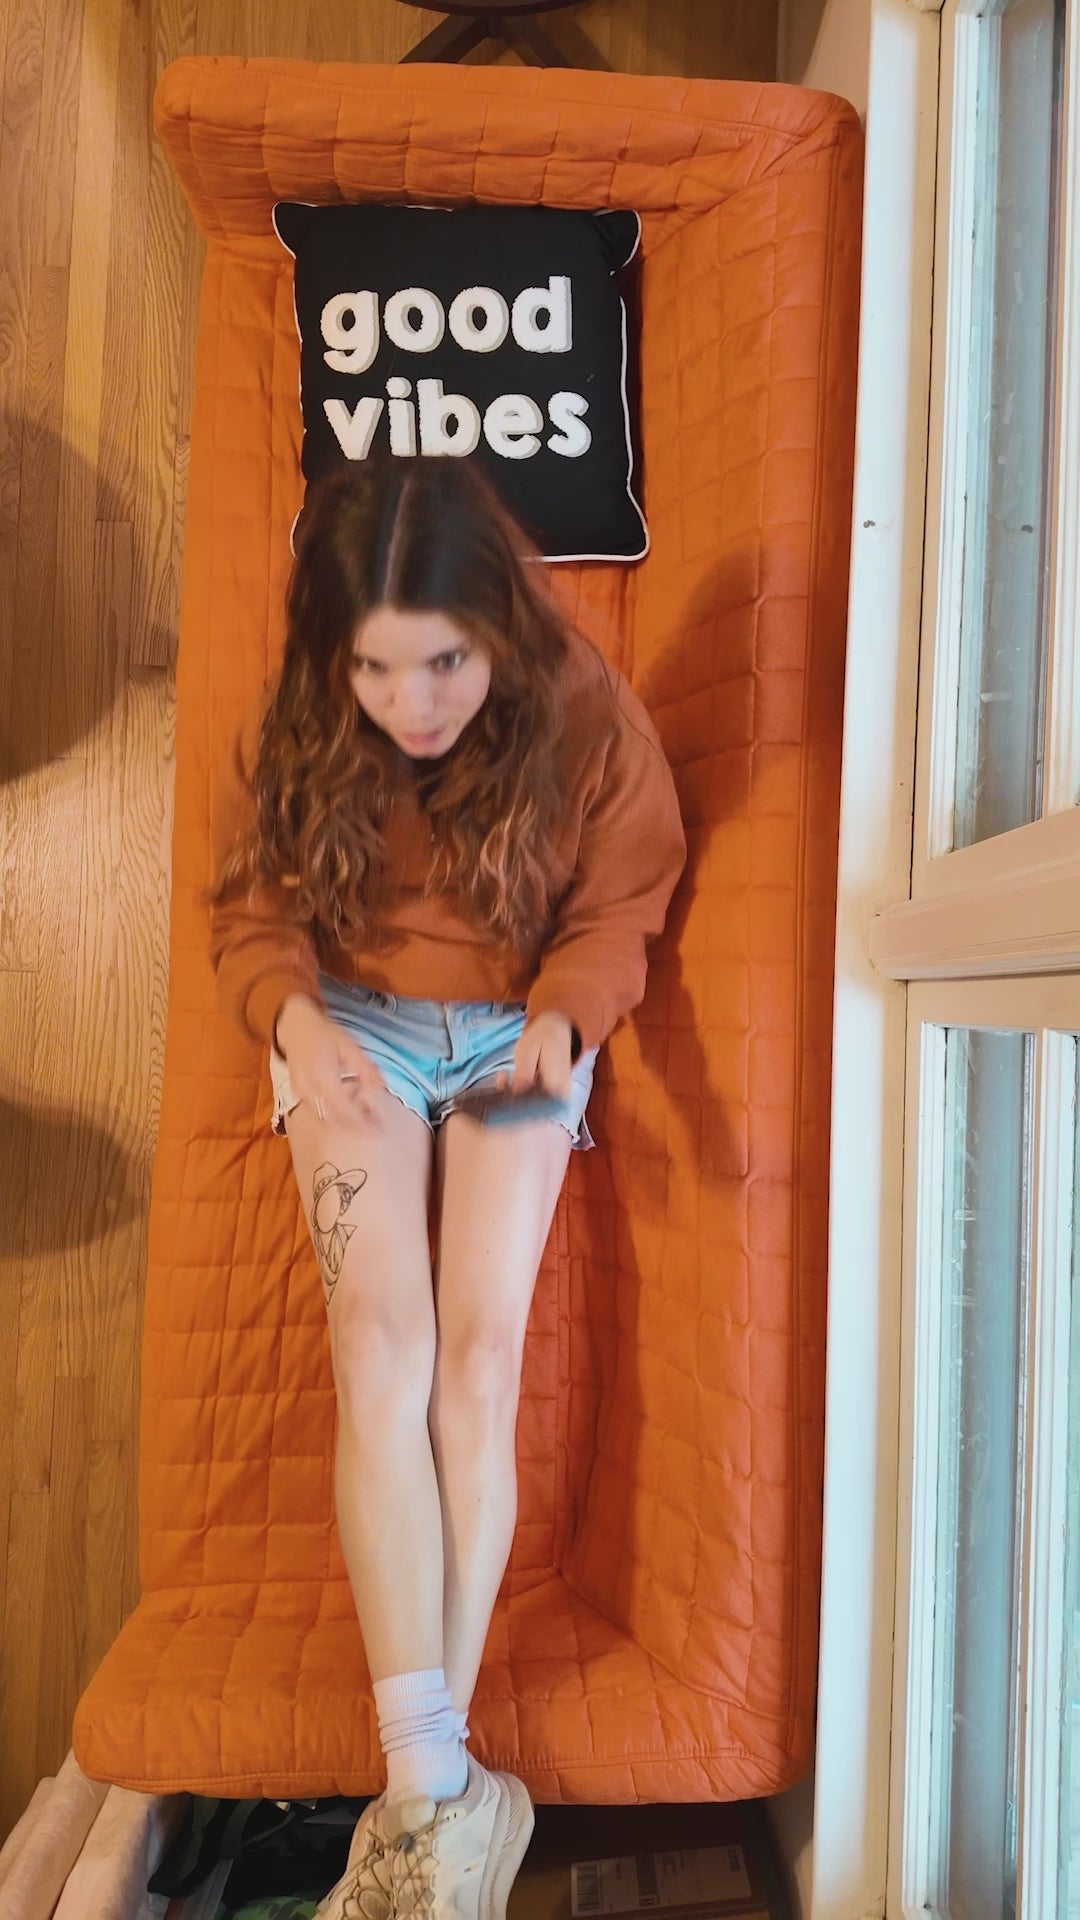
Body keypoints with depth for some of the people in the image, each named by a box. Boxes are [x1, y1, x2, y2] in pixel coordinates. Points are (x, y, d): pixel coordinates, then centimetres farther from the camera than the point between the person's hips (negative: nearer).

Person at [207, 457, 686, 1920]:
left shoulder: (586, 717, -13)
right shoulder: (293, 738, -9)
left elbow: (618, 907, -3)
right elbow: (253, 914, 0)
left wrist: (564, 1012, -23)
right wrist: (295, 1015, -22)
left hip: (517, 1032, -1)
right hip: (356, 1025, 1)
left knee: (480, 1357, -14)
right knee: (379, 1349, -17)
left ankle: (422, 1789, -3)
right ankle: (442, 1793, -13)